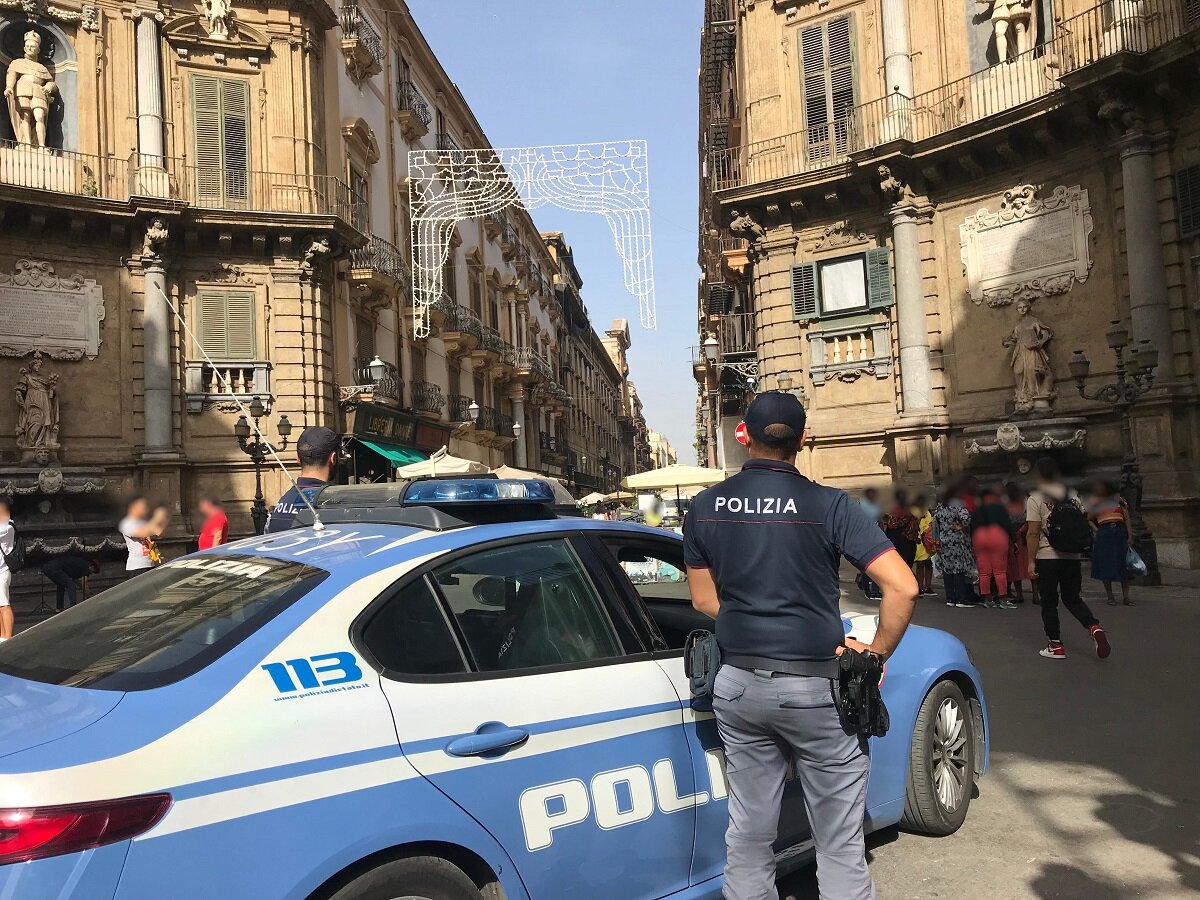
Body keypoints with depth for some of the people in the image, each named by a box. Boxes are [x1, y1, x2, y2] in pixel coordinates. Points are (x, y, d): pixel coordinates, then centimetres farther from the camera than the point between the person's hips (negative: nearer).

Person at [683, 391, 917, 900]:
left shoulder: (704, 508, 0)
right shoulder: (828, 505, -11)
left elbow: (704, 600, 8)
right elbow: (902, 587, -16)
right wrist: (878, 653, -3)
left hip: (739, 684, 4)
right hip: (813, 688, -3)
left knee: (747, 837, 15)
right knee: (839, 845, 11)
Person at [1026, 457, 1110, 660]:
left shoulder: (1036, 499, -8)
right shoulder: (1072, 496, 9)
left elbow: (1033, 534, -13)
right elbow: (1084, 525, 12)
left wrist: (1031, 562, -10)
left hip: (1047, 558, -5)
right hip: (1072, 557, 5)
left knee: (1049, 601, 6)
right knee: (1072, 598, 16)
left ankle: (1055, 646, 9)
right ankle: (1094, 627, -7)